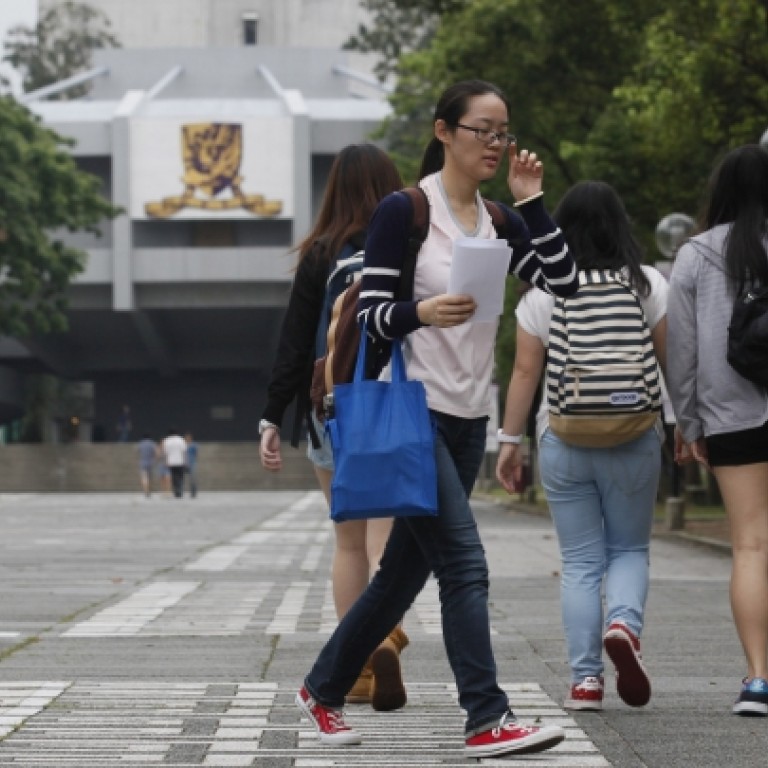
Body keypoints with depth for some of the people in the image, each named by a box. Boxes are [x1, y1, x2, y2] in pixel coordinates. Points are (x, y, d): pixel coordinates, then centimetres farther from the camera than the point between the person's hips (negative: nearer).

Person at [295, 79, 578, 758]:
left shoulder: (500, 222, 11)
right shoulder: (404, 211, -7)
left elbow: (564, 282, 0)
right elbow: (370, 313, -10)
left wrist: (532, 203, -4)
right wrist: (421, 312, -29)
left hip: (469, 421, 7)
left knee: (406, 570, 12)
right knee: (465, 565, -16)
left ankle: (323, 690, 27)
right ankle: (487, 721, -16)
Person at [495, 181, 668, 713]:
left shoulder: (543, 293, 0)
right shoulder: (648, 284, -1)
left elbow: (525, 371, 0)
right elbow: (670, 362, -1)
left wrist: (510, 439, 6)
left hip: (563, 440, 1)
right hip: (634, 437, 0)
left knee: (580, 561, 7)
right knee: (630, 548, 14)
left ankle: (585, 678, 2)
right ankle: (624, 622, -16)